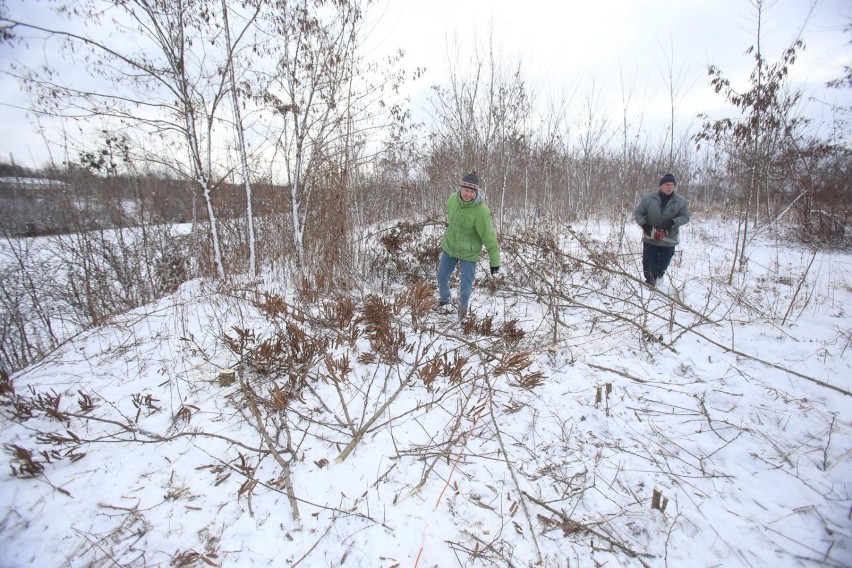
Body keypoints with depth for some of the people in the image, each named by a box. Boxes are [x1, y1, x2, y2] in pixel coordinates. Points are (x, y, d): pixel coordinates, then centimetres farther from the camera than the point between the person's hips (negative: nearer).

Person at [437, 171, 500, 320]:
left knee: (466, 287, -1)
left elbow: (489, 237, -21)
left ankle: (463, 306, 34)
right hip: (449, 247, 5)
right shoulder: (454, 197, -12)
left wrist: (495, 261, -17)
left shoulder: (481, 211, -27)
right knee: (441, 277, 18)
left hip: (468, 253, -5)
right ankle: (444, 298, 51)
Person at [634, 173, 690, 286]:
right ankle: (650, 281, 23)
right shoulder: (648, 198, -8)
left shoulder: (681, 201, -5)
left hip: (668, 240, 1)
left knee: (663, 263, 13)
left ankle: (659, 276, 42)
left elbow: (685, 217, -4)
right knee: (648, 262, 5)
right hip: (650, 238, -1)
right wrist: (644, 224, -18)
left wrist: (673, 222, -24)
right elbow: (638, 213, -2)